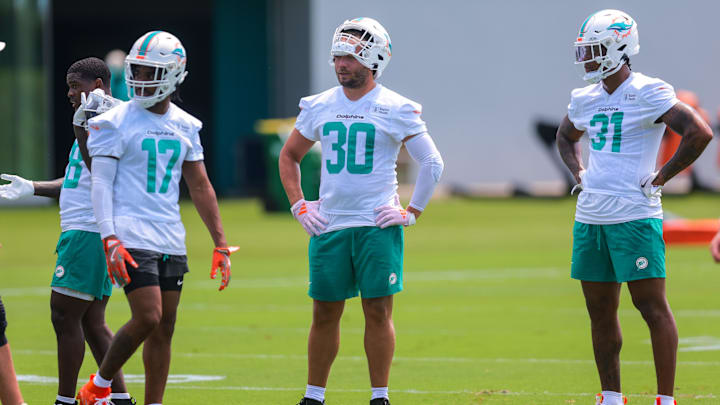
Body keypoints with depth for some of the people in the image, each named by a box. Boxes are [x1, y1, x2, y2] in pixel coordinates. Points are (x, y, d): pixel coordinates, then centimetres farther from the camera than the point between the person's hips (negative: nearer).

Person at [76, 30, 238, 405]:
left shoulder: (185, 126, 11)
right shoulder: (116, 123, -4)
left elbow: (201, 188, 16)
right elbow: (101, 183, -8)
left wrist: (220, 244, 13)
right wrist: (109, 240, -20)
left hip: (170, 240, 5)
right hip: (131, 236, -5)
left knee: (165, 328, 4)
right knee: (148, 318, -15)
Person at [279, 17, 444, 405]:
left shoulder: (395, 110, -3)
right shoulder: (319, 107, 8)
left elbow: (432, 162, 2)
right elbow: (289, 156, 21)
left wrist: (412, 213, -2)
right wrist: (299, 207, 12)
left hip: (377, 225, -3)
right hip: (330, 226, 3)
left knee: (378, 312, -2)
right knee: (325, 314, 6)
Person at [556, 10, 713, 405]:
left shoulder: (649, 94, -10)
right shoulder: (585, 99, 12)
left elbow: (699, 133, -19)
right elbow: (565, 137, 34)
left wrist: (661, 177, -13)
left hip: (634, 217, -8)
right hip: (589, 219, 8)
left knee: (652, 306, -6)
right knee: (600, 312, 11)